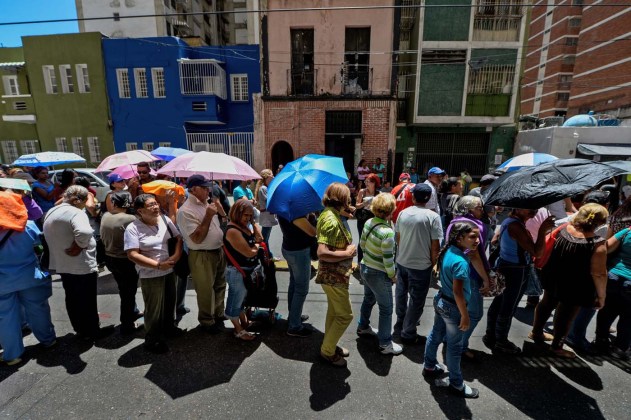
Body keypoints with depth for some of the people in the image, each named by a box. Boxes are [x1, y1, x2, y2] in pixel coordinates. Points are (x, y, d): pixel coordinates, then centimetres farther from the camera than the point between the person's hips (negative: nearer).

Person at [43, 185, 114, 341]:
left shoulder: (51, 212, 10)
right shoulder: (76, 212, -21)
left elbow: (49, 238, 18)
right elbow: (84, 232, -40)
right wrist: (79, 245, -23)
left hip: (62, 265, 9)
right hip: (82, 266, -9)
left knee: (72, 299, 20)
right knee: (87, 300, 7)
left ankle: (80, 329, 34)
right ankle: (92, 331, 21)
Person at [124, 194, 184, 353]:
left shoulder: (165, 220, -2)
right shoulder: (133, 228, -17)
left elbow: (178, 237, 4)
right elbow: (132, 255, -20)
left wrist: (177, 255, -13)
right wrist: (158, 265, -23)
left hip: (169, 270, 6)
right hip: (150, 275, -6)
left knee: (170, 303, 23)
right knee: (154, 309, 8)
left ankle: (169, 328, 46)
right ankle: (152, 340, 28)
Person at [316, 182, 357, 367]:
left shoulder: (330, 214, 5)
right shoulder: (331, 220, -27)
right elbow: (322, 253, -35)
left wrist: (347, 248, 6)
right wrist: (347, 253, -23)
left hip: (335, 274, 10)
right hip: (334, 276, -10)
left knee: (334, 311, 22)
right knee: (345, 315, 5)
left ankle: (329, 345, 40)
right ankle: (327, 350, 21)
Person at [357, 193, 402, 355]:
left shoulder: (368, 222, -6)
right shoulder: (387, 232, -28)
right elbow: (388, 260, -23)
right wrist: (393, 276, -7)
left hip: (365, 267, 8)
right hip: (378, 274, -8)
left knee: (368, 299, 28)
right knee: (386, 309, 10)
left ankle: (363, 327, 48)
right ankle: (385, 344, 25)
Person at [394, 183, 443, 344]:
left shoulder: (403, 213, -3)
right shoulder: (433, 216, -17)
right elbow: (435, 246, -15)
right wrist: (433, 264, 1)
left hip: (401, 262, 5)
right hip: (421, 265, -5)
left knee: (401, 295, 21)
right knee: (416, 301, 10)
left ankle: (400, 326, 40)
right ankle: (408, 334, 21)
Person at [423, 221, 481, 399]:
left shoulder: (448, 251, -5)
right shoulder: (461, 262, -31)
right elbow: (458, 292, -26)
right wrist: (465, 316, -17)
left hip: (441, 300, 8)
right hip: (453, 307, -8)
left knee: (436, 335, 25)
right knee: (455, 346, 11)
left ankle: (429, 366, 46)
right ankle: (456, 384, 31)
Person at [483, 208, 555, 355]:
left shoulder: (508, 221, 4)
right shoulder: (516, 226, -26)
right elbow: (536, 252, -26)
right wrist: (542, 230, -25)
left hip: (504, 266, 10)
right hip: (516, 271, -10)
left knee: (498, 303, 19)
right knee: (508, 308, 7)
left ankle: (490, 336, 35)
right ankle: (501, 342, 26)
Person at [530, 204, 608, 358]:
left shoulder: (562, 230, -12)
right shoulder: (598, 245, -24)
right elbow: (599, 274, -19)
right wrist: (601, 296, -7)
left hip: (553, 279, 5)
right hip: (575, 289, -5)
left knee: (547, 303, 25)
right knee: (566, 315, 13)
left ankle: (536, 332, 43)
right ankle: (556, 347, 30)